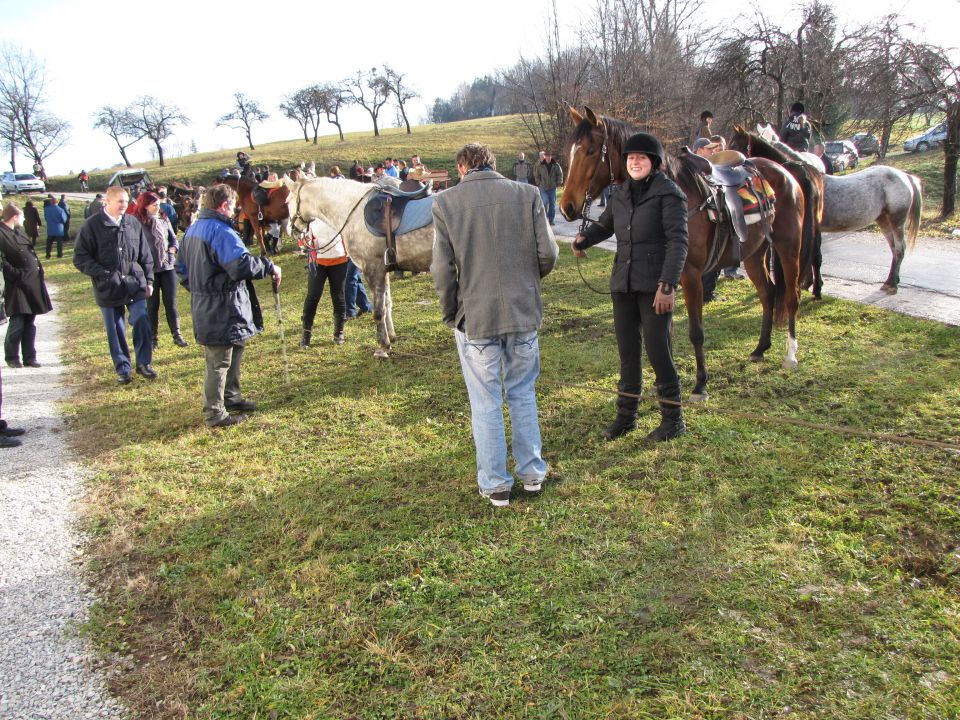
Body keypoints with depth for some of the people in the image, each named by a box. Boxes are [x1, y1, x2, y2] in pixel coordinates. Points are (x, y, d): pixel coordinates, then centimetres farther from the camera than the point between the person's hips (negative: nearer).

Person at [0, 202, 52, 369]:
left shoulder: (18, 232, 16)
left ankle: (29, 358, 16)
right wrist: (18, 275, -18)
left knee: (30, 323, 10)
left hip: (33, 282, 8)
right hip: (17, 286, -8)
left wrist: (38, 268, 13)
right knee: (17, 323, -4)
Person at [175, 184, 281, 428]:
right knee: (219, 361, 0)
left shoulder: (192, 230, 11)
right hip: (222, 309, -10)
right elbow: (242, 264, -32)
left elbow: (182, 268, 20)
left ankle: (231, 397, 37)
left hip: (203, 305, 10)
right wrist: (270, 267, -19)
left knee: (234, 350, 24)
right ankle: (214, 414, 11)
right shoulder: (221, 231, -21)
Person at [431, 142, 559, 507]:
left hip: (475, 317, -2)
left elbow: (442, 269, -8)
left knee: (486, 404, 10)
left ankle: (495, 484, 21)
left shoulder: (445, 203, -5)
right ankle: (532, 472, 29)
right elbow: (548, 253, -3)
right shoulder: (527, 195, -2)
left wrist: (449, 313, 6)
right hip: (524, 313, 2)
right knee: (523, 395, 19)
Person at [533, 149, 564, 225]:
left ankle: (551, 220, 16)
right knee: (545, 202, -12)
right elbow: (536, 175, 6)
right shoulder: (540, 165, -6)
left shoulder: (555, 165, -2)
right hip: (543, 187, -2)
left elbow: (560, 174, 10)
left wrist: (558, 183, 4)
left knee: (552, 203, 6)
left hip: (552, 187, 2)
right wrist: (539, 183, 3)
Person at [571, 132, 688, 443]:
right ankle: (626, 415, 24)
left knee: (658, 351, -3)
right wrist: (583, 239, 0)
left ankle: (673, 418, 13)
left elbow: (678, 242, -17)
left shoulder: (669, 194, -10)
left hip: (655, 286, -6)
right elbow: (604, 225, 23)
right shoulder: (621, 194, 10)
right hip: (623, 284, 6)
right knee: (627, 351, 12)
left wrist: (668, 285, -26)